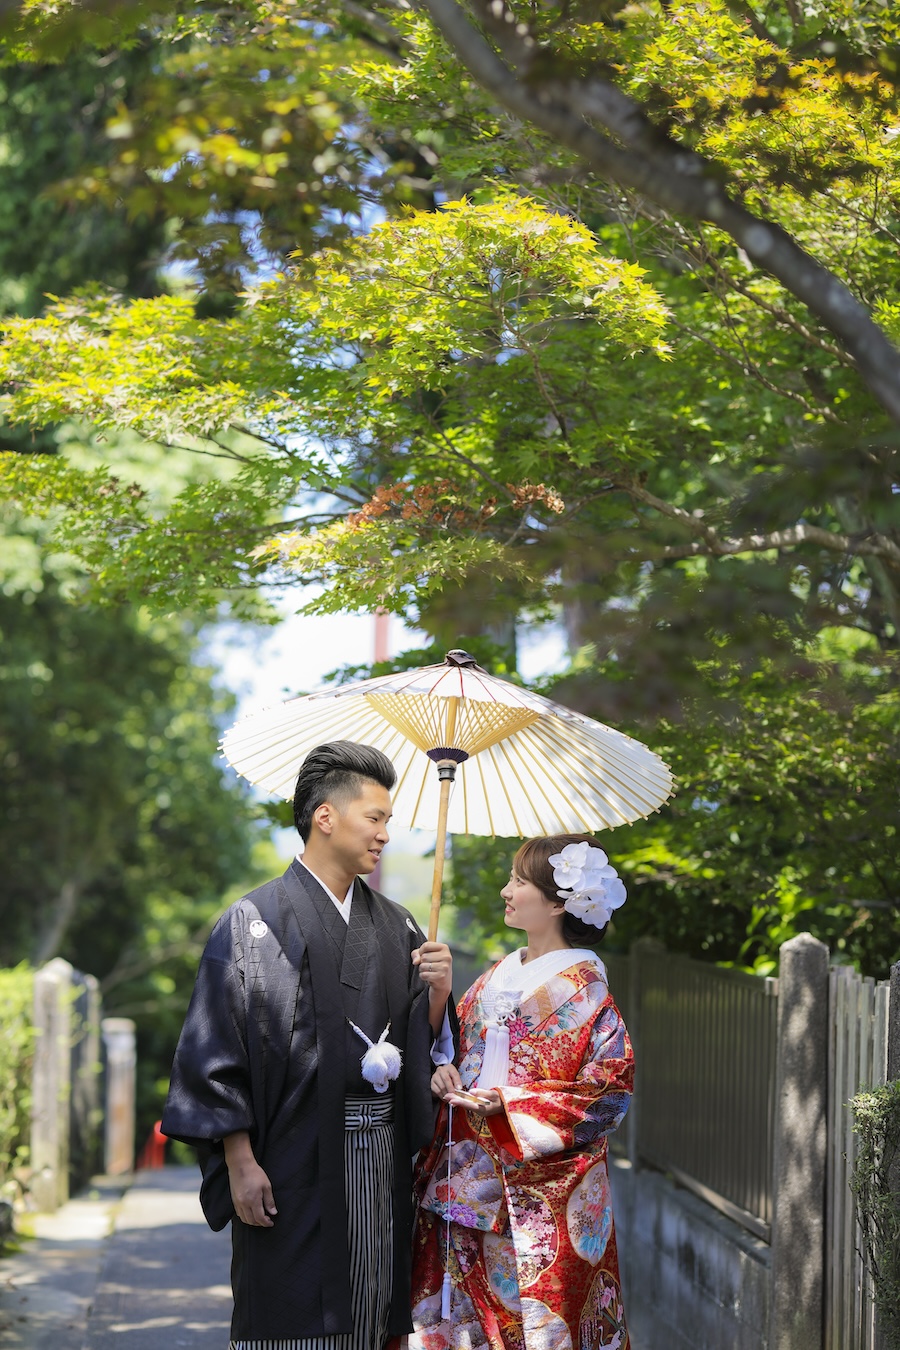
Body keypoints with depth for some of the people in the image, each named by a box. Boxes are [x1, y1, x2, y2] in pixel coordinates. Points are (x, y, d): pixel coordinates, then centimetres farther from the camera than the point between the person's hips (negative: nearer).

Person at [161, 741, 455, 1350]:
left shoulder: (394, 924, 13)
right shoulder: (256, 921, -5)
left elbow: (424, 1042, 14)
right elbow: (219, 1053, -8)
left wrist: (438, 990, -6)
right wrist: (241, 1164, -12)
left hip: (381, 1158, 5)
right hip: (295, 1160, -5)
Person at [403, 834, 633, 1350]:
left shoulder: (584, 989, -8)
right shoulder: (496, 978, 13)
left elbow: (612, 1083, -14)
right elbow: (459, 1047, 22)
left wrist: (508, 1103, -18)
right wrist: (444, 1074, -2)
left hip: (536, 1193, -6)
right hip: (467, 1184, 7)